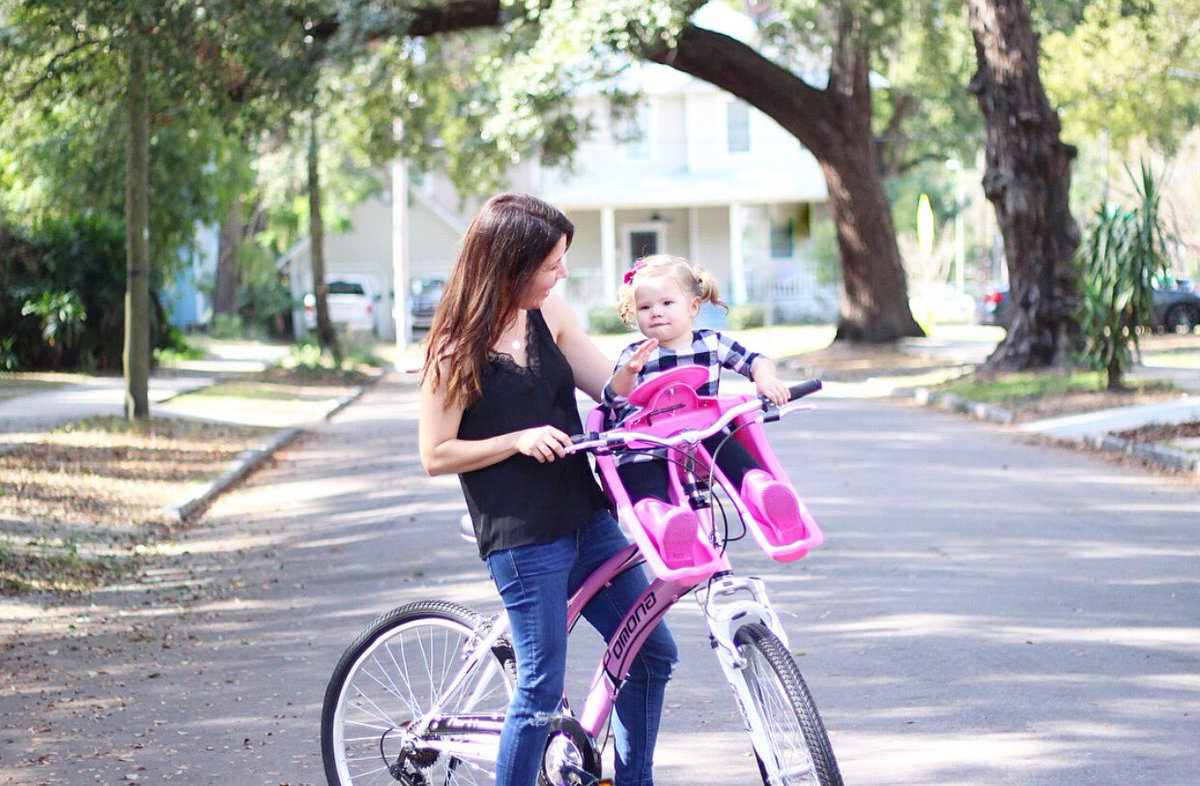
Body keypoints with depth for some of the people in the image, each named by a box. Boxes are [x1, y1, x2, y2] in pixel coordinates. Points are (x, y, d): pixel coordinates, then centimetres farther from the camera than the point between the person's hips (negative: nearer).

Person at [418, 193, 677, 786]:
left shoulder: (547, 314, 5)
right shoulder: (459, 348, -12)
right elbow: (435, 455, -10)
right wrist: (519, 439, -18)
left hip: (586, 520, 7)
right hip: (521, 538, -7)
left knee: (652, 652, 11)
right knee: (542, 688, -4)